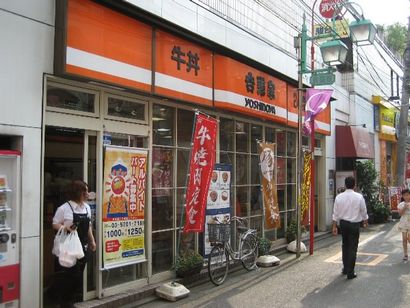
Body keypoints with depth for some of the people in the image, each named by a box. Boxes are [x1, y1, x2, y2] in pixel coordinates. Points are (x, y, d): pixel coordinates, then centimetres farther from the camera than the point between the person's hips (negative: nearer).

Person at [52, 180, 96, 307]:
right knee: (73, 274, -6)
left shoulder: (87, 207, 8)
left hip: (83, 247, 6)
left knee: (79, 275, 9)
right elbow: (55, 224, -6)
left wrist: (92, 241, 15)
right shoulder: (64, 208, -12)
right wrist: (65, 227, -25)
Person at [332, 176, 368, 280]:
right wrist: (365, 222, 19)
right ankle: (350, 272, 6)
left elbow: (335, 213, 0)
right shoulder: (359, 197, -10)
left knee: (345, 246, 19)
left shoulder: (339, 197, -3)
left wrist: (335, 226, 8)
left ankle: (345, 269, 30)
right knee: (352, 248, 3)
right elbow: (364, 212, 1)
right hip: (354, 224, -3)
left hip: (343, 223, 3)